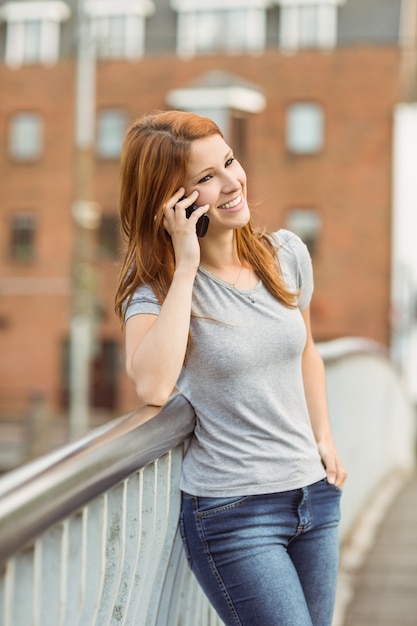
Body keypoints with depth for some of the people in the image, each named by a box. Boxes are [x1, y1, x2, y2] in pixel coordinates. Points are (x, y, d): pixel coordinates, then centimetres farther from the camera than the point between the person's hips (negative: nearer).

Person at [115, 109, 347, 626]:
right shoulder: (156, 283, -10)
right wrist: (185, 268, -24)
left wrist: (324, 438, 12)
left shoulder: (287, 254, 3)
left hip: (314, 493, 6)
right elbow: (152, 388, -30)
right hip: (232, 514, -5)